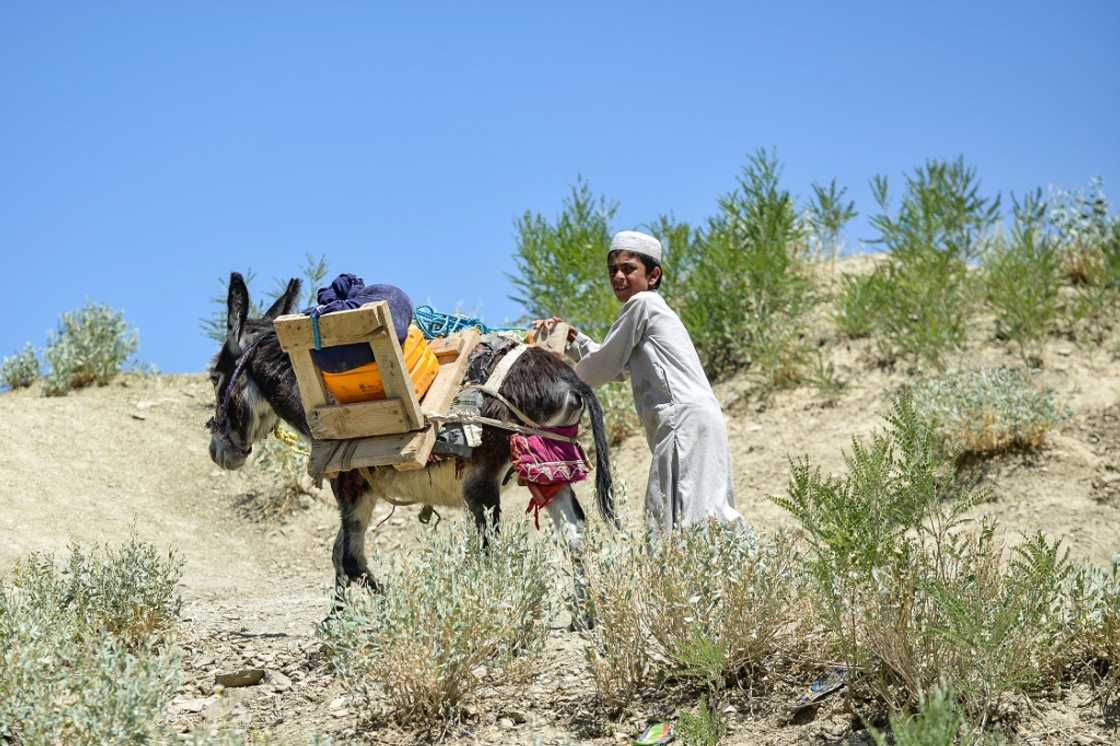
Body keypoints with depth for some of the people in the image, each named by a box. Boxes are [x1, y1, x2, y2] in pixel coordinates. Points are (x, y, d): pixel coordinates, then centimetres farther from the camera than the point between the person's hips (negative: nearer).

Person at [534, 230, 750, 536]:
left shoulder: (642, 303, 0)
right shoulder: (654, 309, 30)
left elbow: (605, 366, 2)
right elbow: (617, 368, 36)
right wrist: (571, 338, 27)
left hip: (685, 416, -10)